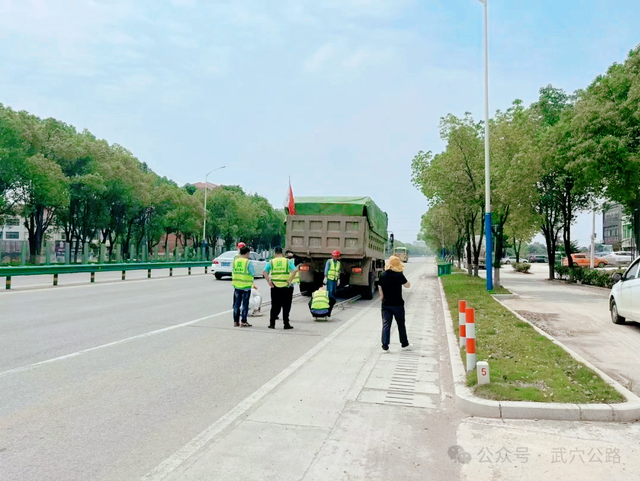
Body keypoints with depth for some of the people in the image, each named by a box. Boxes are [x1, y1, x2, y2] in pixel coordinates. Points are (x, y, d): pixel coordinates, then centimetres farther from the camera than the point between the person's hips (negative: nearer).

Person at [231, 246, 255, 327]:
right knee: (245, 304, 3)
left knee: (236, 304, 12)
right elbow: (253, 273, -11)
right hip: (246, 286, -5)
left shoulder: (235, 261, 3)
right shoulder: (248, 262, -13)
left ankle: (236, 321, 16)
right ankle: (243, 321, 4)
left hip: (236, 285, 5)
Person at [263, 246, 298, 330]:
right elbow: (295, 270, -13)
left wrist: (269, 281, -4)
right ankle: (286, 324, 9)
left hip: (275, 287, 1)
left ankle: (272, 323, 12)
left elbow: (264, 272, -7)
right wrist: (290, 280, -10)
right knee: (286, 306, 7)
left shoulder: (271, 262, 5)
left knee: (275, 306, 11)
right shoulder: (288, 261, 2)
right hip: (286, 287, -1)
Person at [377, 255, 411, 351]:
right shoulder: (399, 275, -12)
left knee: (386, 325, 4)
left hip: (386, 304, 2)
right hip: (398, 304, -2)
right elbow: (407, 285, 0)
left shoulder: (383, 275, -2)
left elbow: (380, 287, 5)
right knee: (401, 324, 14)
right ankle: (404, 343, 26)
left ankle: (385, 345, -1)